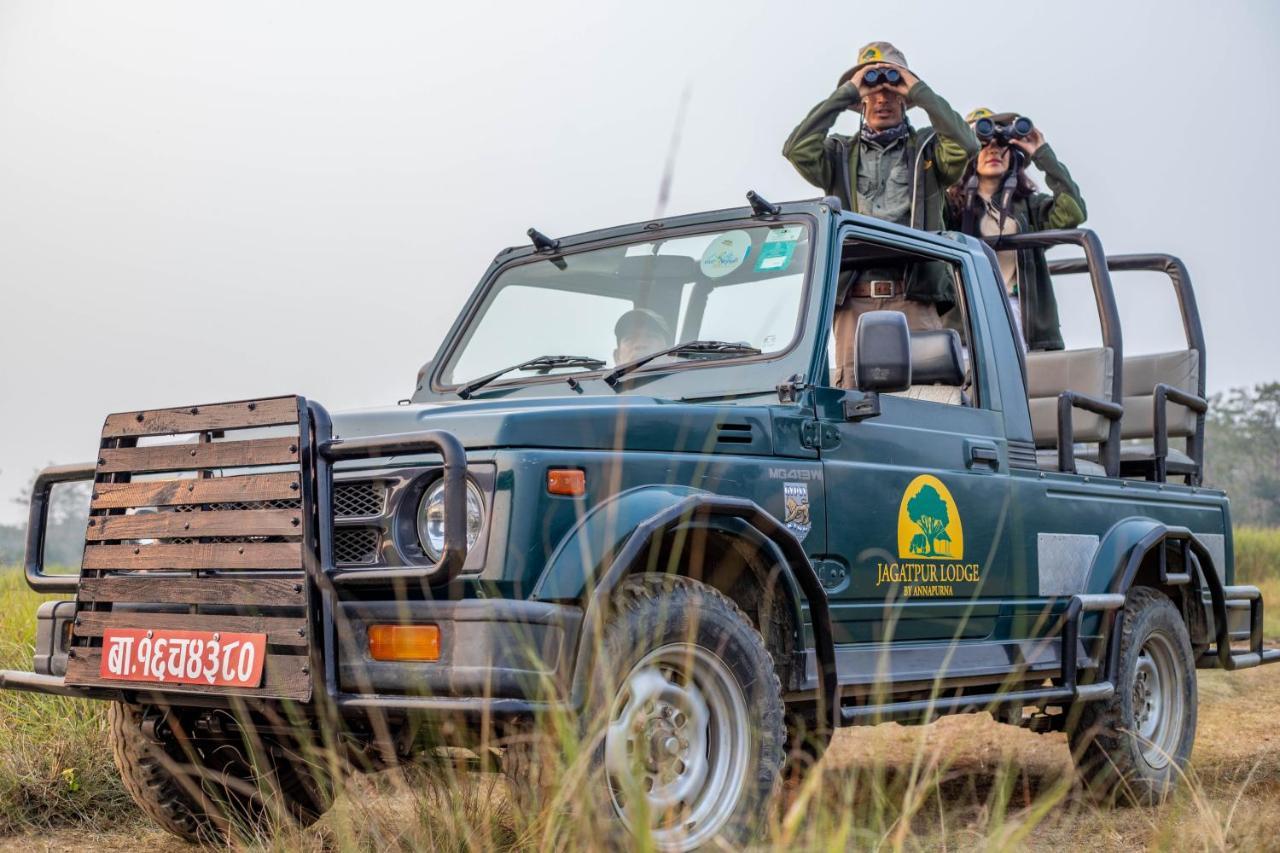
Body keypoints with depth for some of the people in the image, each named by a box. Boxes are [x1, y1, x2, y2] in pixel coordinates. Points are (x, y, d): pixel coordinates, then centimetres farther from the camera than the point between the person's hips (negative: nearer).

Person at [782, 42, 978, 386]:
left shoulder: (927, 149, 17)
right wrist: (845, 93, 2)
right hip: (853, 301, 1)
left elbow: (965, 144, -4)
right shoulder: (841, 154, 19)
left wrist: (919, 90, 2)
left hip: (915, 298, -1)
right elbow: (797, 149, -1)